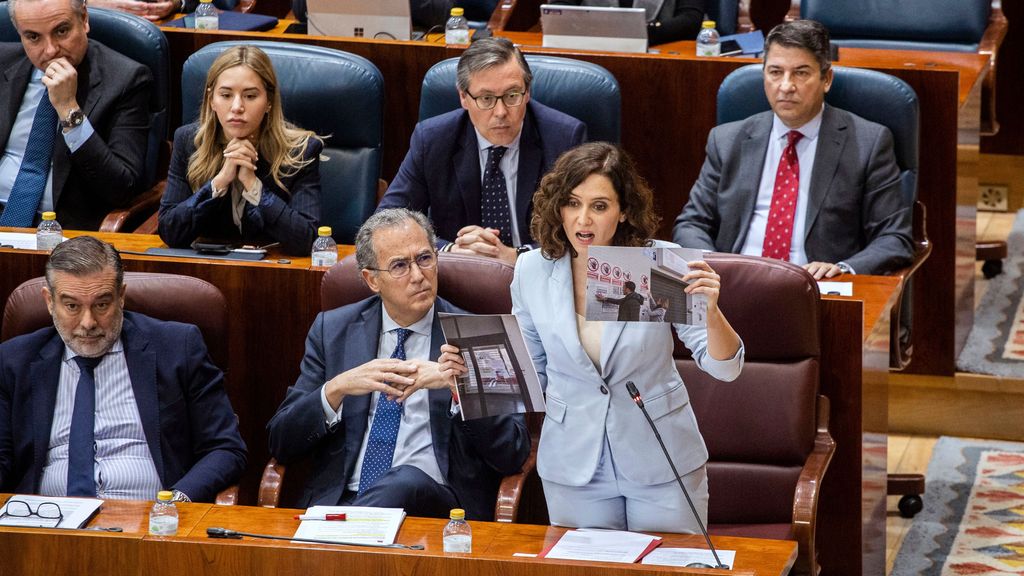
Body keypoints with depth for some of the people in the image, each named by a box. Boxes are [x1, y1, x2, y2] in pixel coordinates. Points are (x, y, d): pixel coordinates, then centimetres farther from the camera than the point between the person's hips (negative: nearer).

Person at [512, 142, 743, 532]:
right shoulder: (532, 271, -6)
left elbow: (725, 367, -13)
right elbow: (531, 374, 7)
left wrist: (710, 311, -31)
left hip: (660, 464, -1)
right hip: (574, 467, 2)